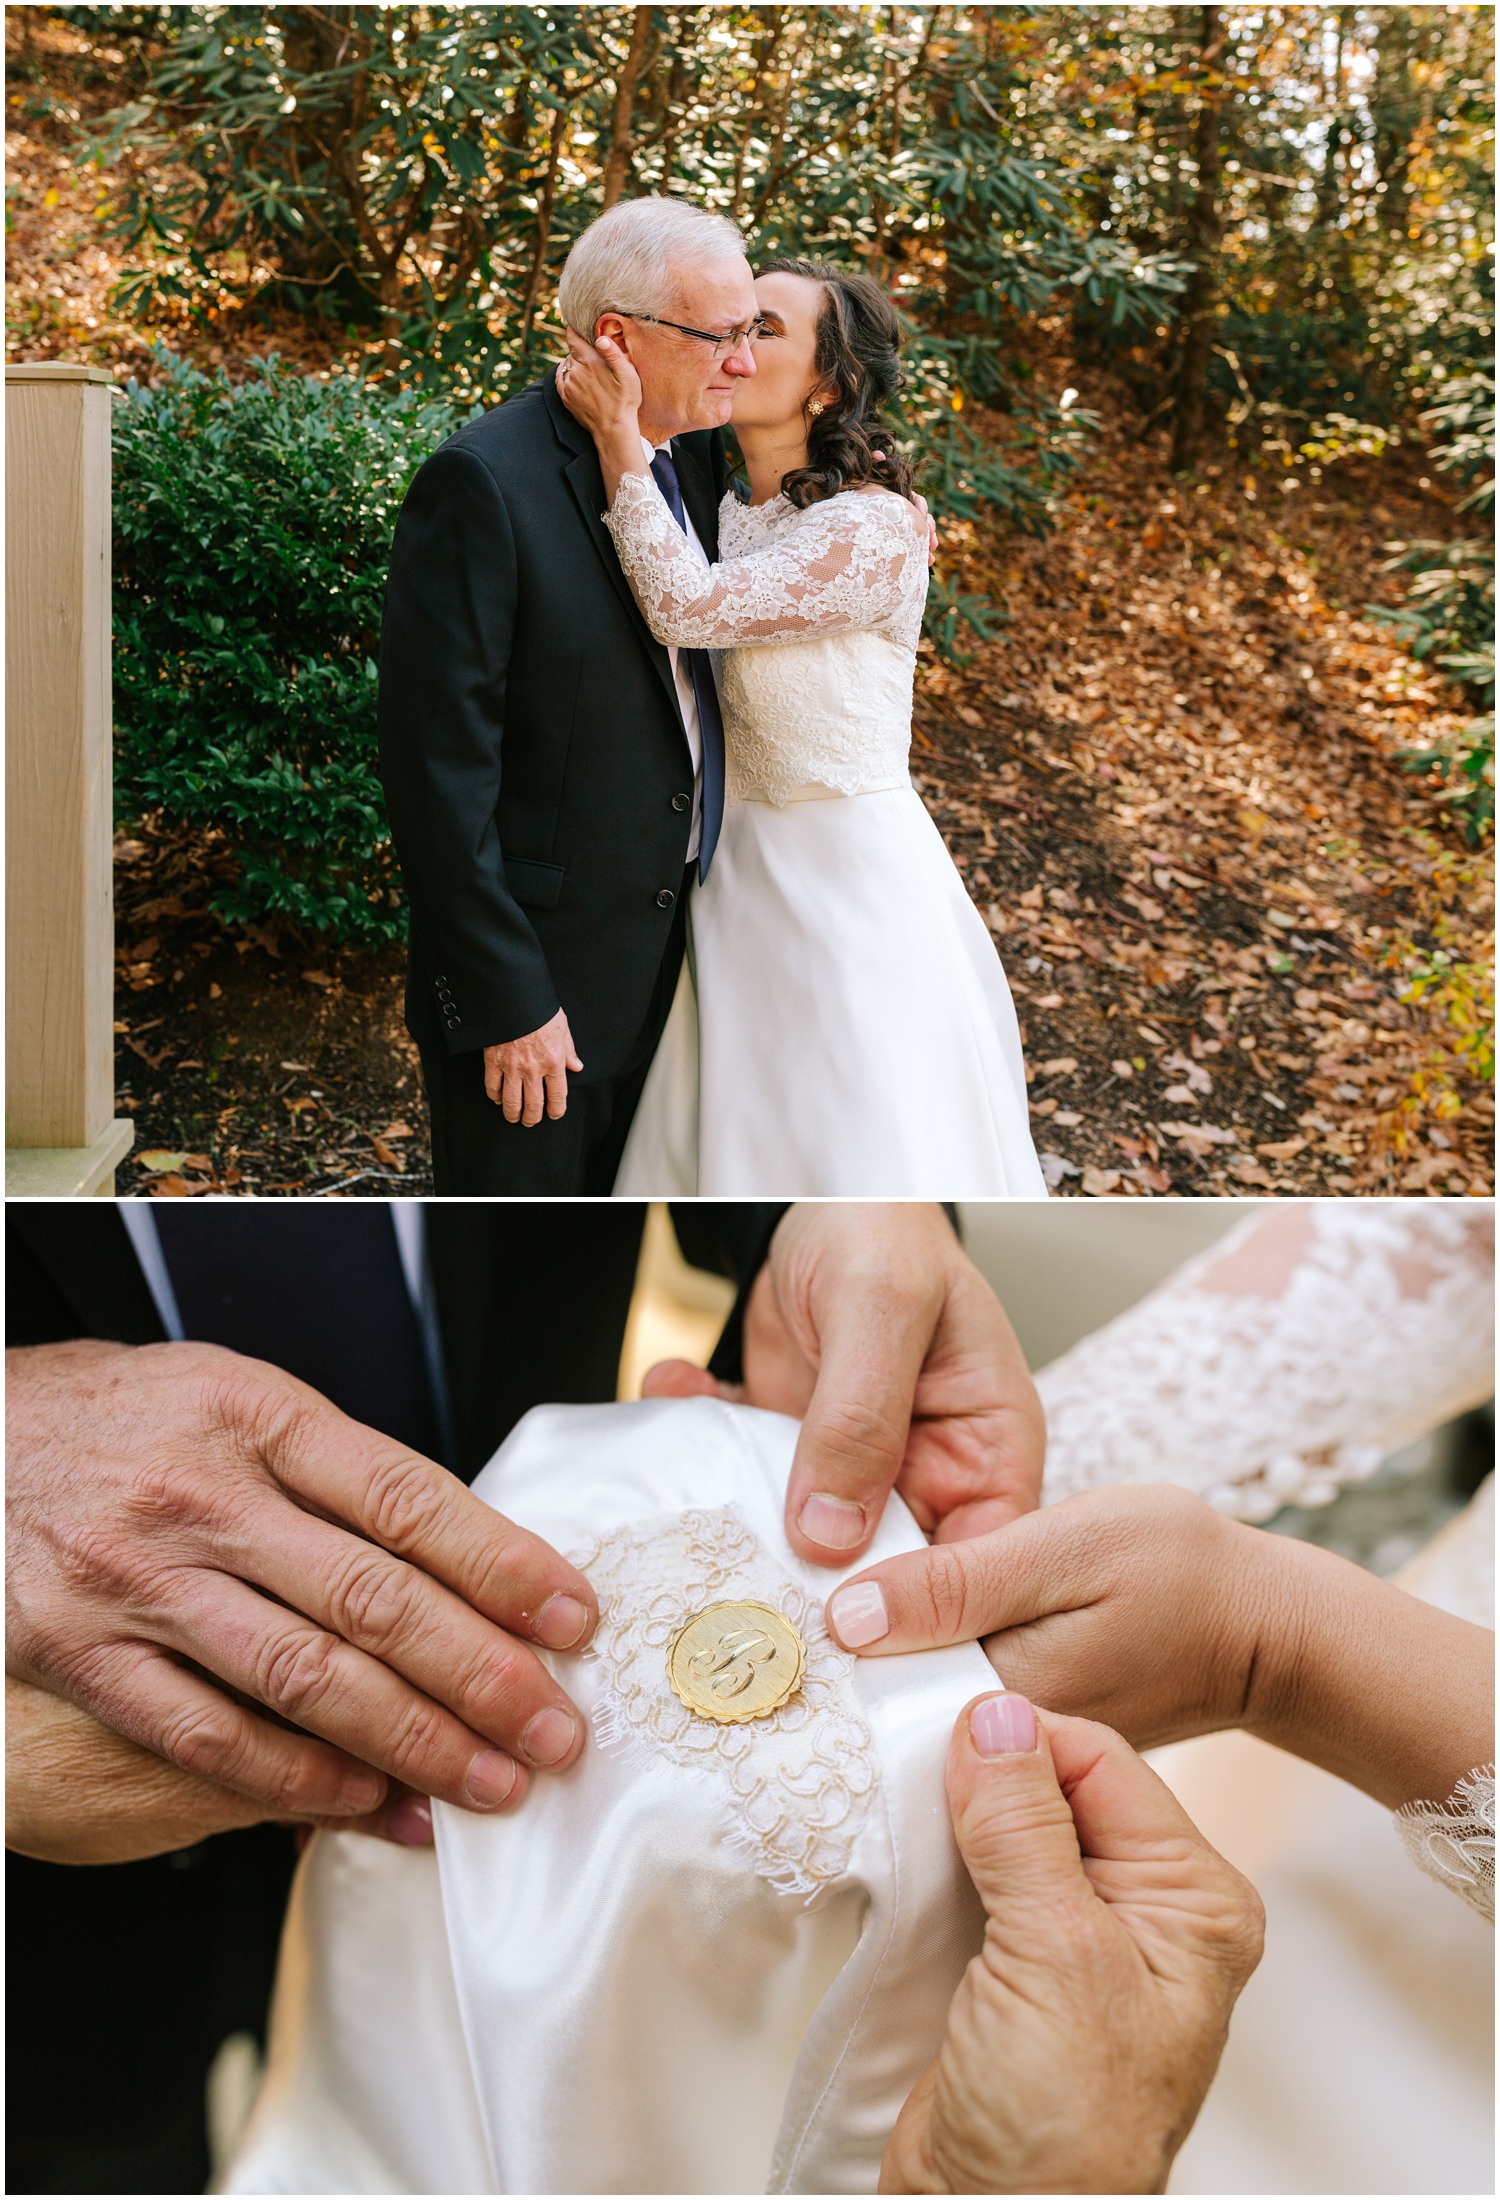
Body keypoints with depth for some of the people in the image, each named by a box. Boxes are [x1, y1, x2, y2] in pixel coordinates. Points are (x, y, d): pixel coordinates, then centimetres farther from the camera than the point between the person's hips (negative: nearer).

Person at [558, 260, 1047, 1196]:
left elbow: (690, 609, -25)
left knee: (860, 1160, 5)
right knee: (743, 1149, 18)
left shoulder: (876, 528, -18)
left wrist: (623, 436, -22)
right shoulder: (722, 511, 7)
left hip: (850, 877, -7)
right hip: (738, 868, 7)